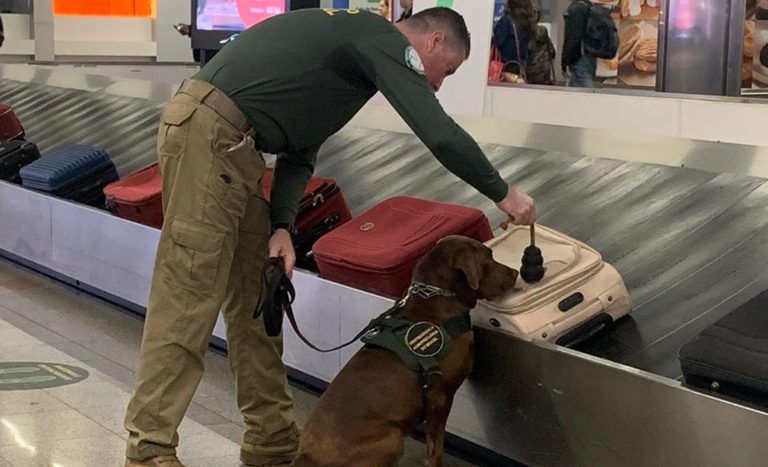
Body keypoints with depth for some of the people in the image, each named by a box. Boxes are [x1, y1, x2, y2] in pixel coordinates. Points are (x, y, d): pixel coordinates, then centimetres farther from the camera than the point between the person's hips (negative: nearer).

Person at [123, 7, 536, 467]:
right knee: (188, 301, -7)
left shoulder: (360, 42, 23)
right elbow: (441, 135, -13)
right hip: (207, 132, -10)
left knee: (255, 297, 12)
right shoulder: (386, 41, -5)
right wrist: (503, 194, 1)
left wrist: (281, 224, 5)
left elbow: (300, 153, 19)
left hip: (229, 143, 10)